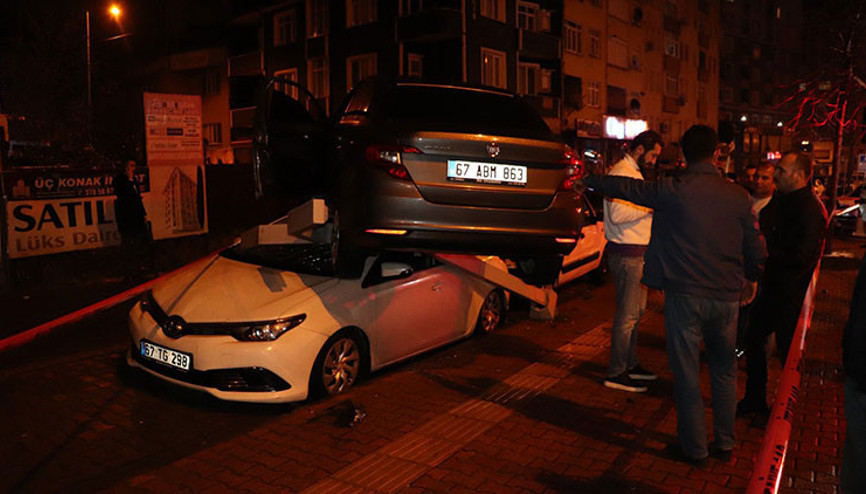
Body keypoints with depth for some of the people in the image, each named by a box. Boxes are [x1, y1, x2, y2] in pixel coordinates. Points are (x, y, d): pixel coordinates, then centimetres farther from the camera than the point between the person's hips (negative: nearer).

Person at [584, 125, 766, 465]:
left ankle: (694, 448, 18)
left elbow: (625, 188, -1)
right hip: (727, 297, 4)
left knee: (687, 373, 7)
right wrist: (750, 279, 29)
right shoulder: (738, 196, 1)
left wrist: (586, 180, 15)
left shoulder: (673, 190, -11)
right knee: (724, 369, 20)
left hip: (685, 296, -4)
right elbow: (756, 248, 9)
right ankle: (724, 444, 29)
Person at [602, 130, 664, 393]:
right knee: (627, 314, -6)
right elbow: (617, 214, -26)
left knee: (635, 311, 17)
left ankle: (630, 364, 28)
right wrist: (649, 207, -17)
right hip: (626, 253, -11)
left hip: (637, 252, 11)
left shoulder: (634, 172, 19)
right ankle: (615, 373, 3)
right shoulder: (622, 173, -15)